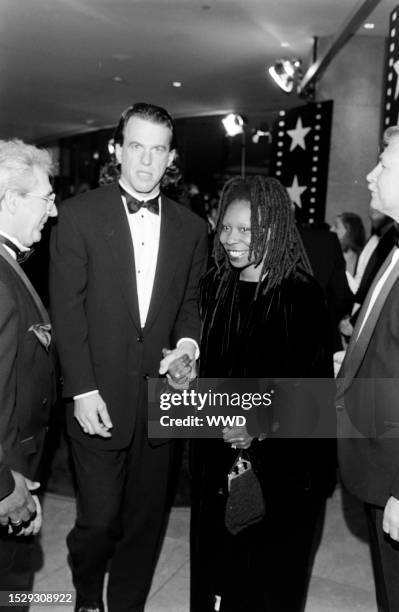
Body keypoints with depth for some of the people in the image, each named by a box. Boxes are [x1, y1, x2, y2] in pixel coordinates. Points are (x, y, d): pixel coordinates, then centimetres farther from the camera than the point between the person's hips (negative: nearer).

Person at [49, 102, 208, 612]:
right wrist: (82, 389, -11)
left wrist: (188, 340, -8)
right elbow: (67, 309, -6)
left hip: (161, 394, 3)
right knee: (99, 519, 5)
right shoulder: (79, 215, -3)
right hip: (100, 397, -3)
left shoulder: (191, 228, 7)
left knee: (145, 518, 13)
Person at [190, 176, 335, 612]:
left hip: (281, 459, -5)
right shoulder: (216, 285, 2)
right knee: (215, 553, 19)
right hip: (217, 452, 5)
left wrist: (262, 428, -21)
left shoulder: (301, 296, -15)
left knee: (272, 562, 12)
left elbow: (310, 384, -14)